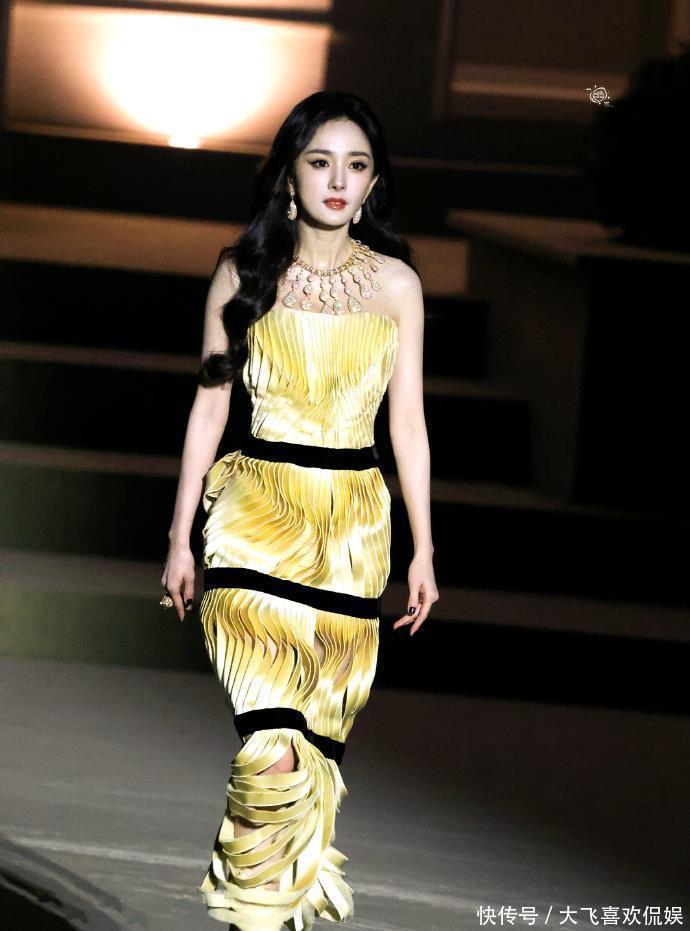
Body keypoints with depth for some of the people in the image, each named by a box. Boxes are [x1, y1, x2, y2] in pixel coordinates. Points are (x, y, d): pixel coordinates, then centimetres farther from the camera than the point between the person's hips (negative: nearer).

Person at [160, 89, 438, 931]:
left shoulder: (396, 284, 6)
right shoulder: (244, 273, 2)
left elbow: (408, 422, 9)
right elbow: (210, 405, 7)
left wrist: (423, 550, 7)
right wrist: (180, 538, 5)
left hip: (355, 521, 2)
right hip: (256, 511, -2)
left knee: (321, 731, 6)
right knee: (273, 733, -16)